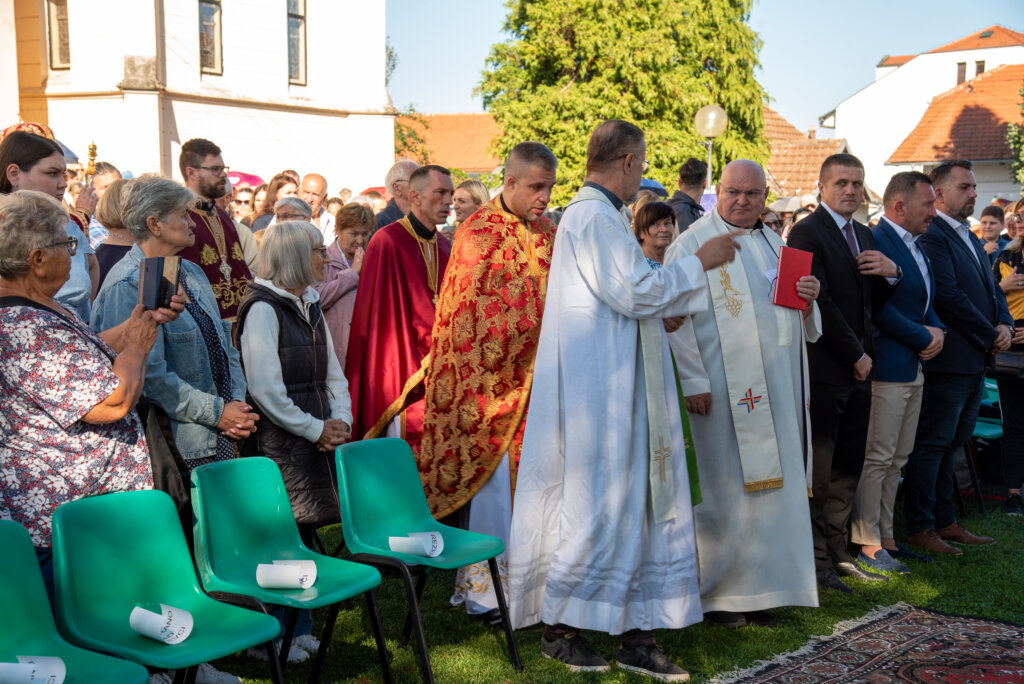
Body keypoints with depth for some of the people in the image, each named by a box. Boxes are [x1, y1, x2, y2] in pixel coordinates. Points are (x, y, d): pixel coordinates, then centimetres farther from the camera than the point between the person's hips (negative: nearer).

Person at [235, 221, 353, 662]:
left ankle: (299, 628, 23)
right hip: (277, 445, -8)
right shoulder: (262, 307, -11)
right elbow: (265, 389, -17)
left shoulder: (310, 307, 15)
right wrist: (316, 429, -12)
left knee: (305, 531, 12)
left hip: (316, 440, 8)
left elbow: (332, 373, 19)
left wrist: (340, 421, 2)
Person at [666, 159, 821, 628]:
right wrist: (693, 381, -18)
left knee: (769, 485, 8)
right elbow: (677, 316, -11)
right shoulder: (693, 243, -4)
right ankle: (715, 593, 10)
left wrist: (808, 299, -1)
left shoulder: (774, 244, 17)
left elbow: (797, 321, 22)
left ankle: (756, 589, 18)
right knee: (728, 489, -2)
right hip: (728, 390, -6)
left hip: (777, 387, 7)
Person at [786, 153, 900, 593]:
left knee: (848, 471, 12)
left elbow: (873, 303, 19)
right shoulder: (807, 233, -9)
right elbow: (819, 303, -14)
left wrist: (891, 273, -2)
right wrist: (856, 355, -10)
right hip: (823, 370, -8)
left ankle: (837, 553, 21)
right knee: (817, 474, -1)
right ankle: (815, 561, 8)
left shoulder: (864, 236, 18)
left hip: (857, 372, 8)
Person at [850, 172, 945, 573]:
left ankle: (884, 537, 21)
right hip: (887, 368, -10)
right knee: (876, 458, -4)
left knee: (896, 460, 13)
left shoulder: (914, 245, 17)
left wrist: (938, 330, 2)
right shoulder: (876, 241, -15)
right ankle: (867, 544, 3)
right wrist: (925, 338, -12)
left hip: (913, 369, 10)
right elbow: (880, 308, -21)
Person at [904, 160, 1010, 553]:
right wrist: (990, 336, -12)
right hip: (948, 359, -9)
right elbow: (949, 296, -20)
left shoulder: (970, 238, 19)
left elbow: (991, 289, 19)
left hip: (976, 360, 9)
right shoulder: (930, 236, -13)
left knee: (953, 444, 15)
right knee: (932, 444, -2)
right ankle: (920, 528, 6)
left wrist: (1004, 325, 0)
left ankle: (944, 521, 24)